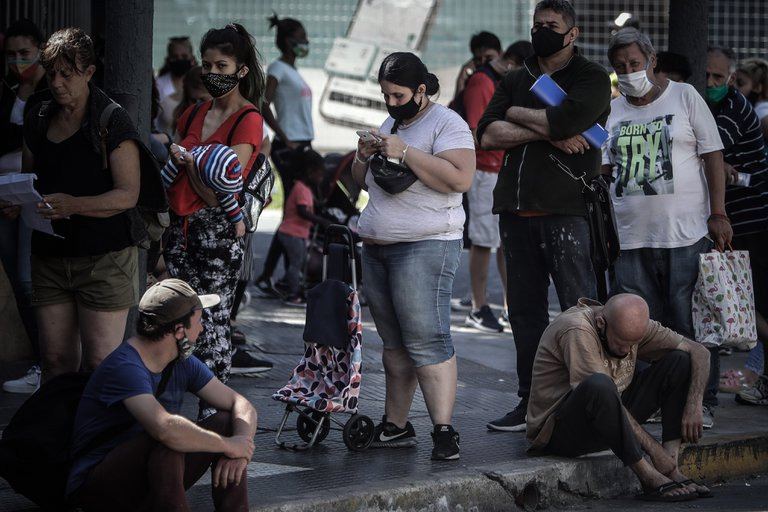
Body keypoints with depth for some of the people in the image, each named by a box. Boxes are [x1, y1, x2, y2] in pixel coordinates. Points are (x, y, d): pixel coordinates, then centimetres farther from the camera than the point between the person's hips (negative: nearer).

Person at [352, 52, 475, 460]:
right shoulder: (390, 125, 19)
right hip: (377, 244, 8)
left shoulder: (446, 124, -7)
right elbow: (362, 182, 25)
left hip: (424, 246, -8)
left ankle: (444, 429, -15)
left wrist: (404, 152, -20)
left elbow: (459, 178, -22)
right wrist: (364, 155, 3)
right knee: (393, 343, 10)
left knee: (426, 341, -14)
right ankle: (395, 426, 15)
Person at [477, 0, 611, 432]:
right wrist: (547, 134, -8)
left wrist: (517, 114, -1)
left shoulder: (591, 79, 3)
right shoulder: (516, 81, 19)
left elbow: (565, 120, -17)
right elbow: (488, 135, 4)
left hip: (567, 211, -6)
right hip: (517, 210, 6)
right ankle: (531, 403, 14)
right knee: (525, 310, 8)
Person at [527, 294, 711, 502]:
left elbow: (699, 352, 2)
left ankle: (671, 469, -15)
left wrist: (694, 406, -15)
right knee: (598, 385, -40)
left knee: (679, 359, -3)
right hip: (559, 431, -8)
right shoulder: (577, 331, -26)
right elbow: (599, 391, -31)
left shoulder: (634, 327, -3)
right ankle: (650, 478, -30)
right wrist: (653, 449, -29)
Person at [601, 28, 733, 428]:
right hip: (630, 238, 4)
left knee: (691, 323, -1)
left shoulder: (685, 97, 3)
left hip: (686, 234, -4)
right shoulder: (612, 112, 13)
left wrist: (717, 214, -7)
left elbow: (713, 156, 1)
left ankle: (702, 402, 7)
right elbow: (600, 167, 15)